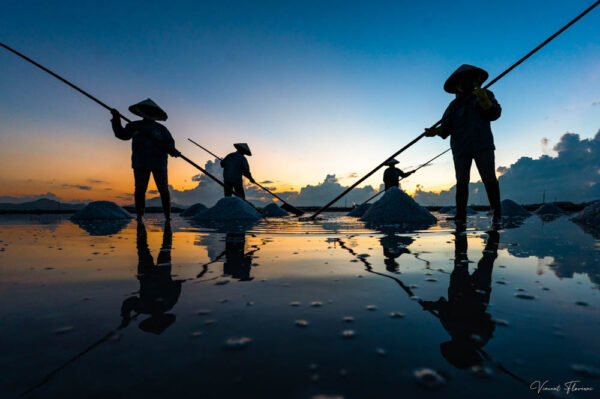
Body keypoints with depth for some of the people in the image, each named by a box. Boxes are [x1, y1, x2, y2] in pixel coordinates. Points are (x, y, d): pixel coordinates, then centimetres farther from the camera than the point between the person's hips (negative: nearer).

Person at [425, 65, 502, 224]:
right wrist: (436, 131, -15)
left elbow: (494, 113, 2)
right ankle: (460, 215, -1)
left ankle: (496, 213, 0)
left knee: (489, 179, -6)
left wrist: (484, 100, -15)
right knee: (461, 182, -2)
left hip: (482, 145, -1)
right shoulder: (454, 105, 18)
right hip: (461, 148, 1)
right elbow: (446, 127, 7)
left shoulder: (485, 95, 16)